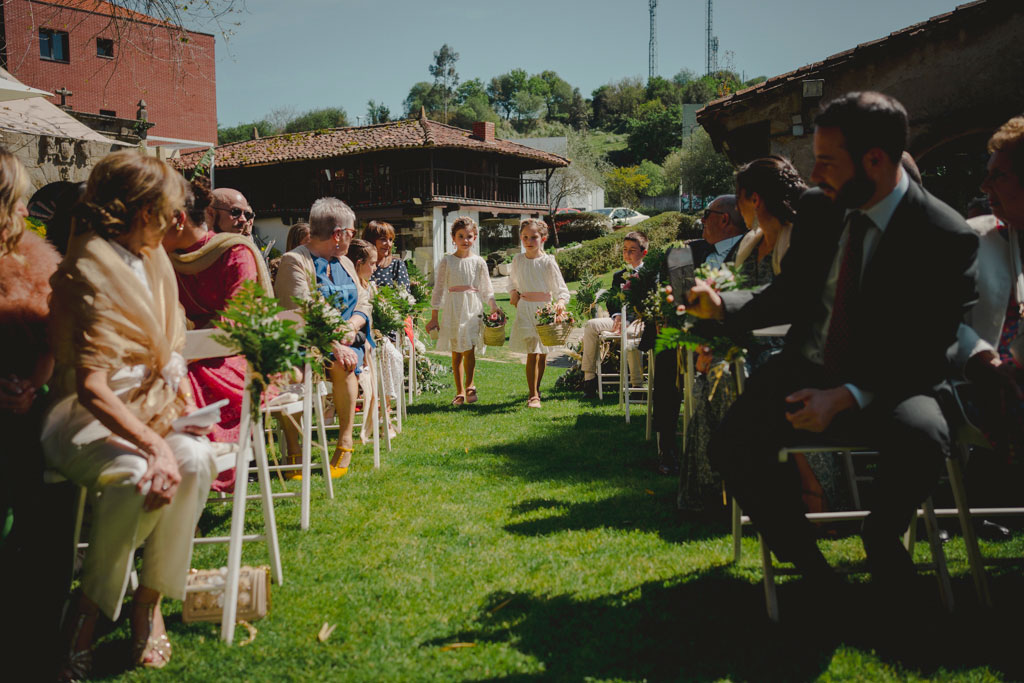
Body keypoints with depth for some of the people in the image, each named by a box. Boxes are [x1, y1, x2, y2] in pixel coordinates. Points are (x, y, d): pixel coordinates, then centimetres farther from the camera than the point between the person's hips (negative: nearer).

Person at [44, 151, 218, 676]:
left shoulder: (153, 260, 11)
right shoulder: (89, 272, -16)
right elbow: (92, 389, -24)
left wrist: (186, 402, 2)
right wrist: (155, 445, -34)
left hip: (151, 409, 6)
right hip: (91, 420, -6)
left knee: (195, 459, -26)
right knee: (133, 476, -36)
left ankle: (150, 602, -11)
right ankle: (87, 614, -11)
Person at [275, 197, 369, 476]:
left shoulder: (345, 263, 21)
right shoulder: (294, 261, -3)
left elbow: (364, 303, 15)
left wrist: (351, 326, -9)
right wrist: (334, 345, -27)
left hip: (343, 341, 4)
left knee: (343, 365, -31)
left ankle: (345, 443, -21)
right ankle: (293, 451, -27)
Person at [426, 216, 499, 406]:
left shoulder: (478, 262, 4)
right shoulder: (447, 261, 3)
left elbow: (486, 289, 9)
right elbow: (438, 289, 4)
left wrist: (494, 309, -2)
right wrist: (434, 317, 3)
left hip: (473, 309, 0)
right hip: (453, 309, 0)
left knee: (469, 349, -12)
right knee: (456, 352, 5)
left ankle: (469, 385, 6)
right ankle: (460, 392, 15)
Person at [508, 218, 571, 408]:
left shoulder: (548, 262, -6)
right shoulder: (518, 260, 4)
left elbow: (561, 289, -9)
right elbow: (512, 280, 24)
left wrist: (561, 301, -30)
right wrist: (513, 293, 4)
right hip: (524, 309, 0)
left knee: (542, 353, 11)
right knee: (532, 353, -10)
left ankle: (535, 390, 30)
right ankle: (533, 395, -8)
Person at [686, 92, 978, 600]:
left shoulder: (945, 238, -13)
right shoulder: (817, 209, 2)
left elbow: (929, 354, -14)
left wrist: (845, 397, -27)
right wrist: (722, 306, -7)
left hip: (887, 385, -3)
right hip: (805, 371, 4)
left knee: (921, 438, -36)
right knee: (731, 448, -21)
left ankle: (881, 539, -1)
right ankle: (805, 557, 5)